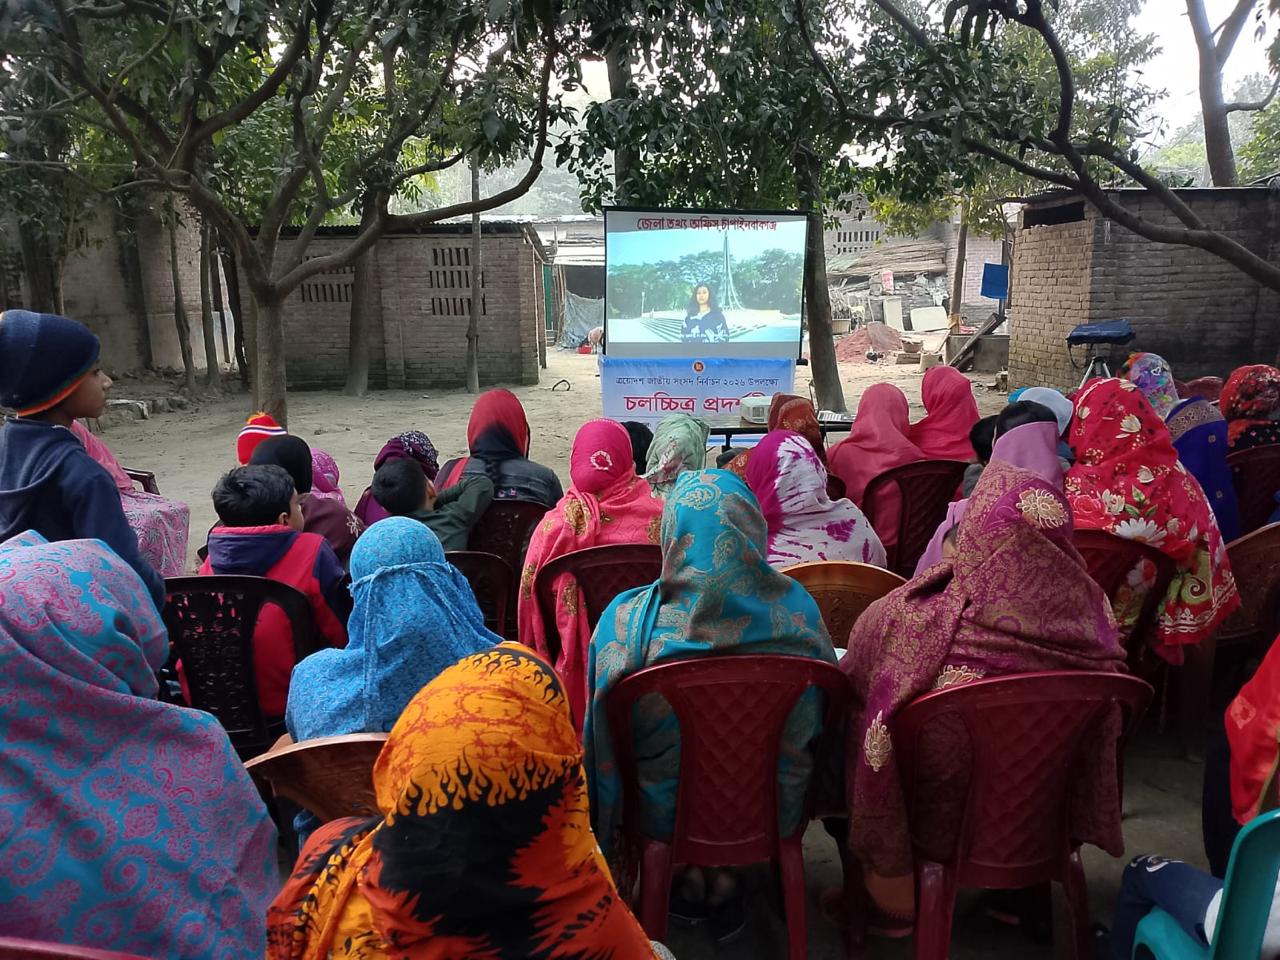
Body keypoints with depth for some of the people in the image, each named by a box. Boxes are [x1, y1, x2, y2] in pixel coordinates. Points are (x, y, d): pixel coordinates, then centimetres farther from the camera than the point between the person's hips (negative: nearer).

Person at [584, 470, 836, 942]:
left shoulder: (626, 620, -25)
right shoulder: (797, 609, -19)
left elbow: (603, 740, -11)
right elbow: (820, 719, -1)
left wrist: (606, 833, 8)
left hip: (667, 814, -1)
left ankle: (691, 874, 37)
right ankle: (726, 878, 33)